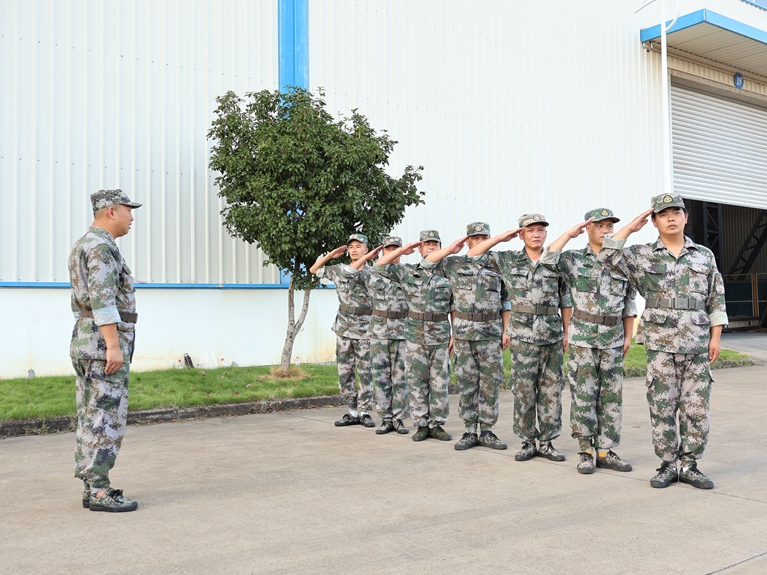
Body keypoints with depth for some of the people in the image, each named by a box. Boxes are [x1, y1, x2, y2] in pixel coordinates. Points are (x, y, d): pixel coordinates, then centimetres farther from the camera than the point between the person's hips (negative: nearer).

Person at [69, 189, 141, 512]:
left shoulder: (82, 246, 20)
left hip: (84, 344, 10)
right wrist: (114, 346, -25)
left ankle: (91, 487, 15)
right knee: (106, 420, -7)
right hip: (105, 344, -10)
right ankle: (99, 492, -3)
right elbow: (102, 299, -23)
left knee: (91, 419, 11)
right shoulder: (101, 246, -14)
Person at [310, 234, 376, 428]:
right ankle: (353, 413, 15)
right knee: (345, 373, 5)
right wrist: (330, 255, 5)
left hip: (365, 331, -3)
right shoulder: (338, 270, 7)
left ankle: (365, 413, 10)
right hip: (344, 330, 3)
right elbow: (314, 270, 17)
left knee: (365, 373, 0)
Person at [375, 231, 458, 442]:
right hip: (415, 335, 0)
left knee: (439, 382, 3)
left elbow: (454, 308, 7)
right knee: (417, 381, 2)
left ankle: (437, 425, 11)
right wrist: (403, 250, -2)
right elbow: (380, 266, -1)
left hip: (441, 336, 0)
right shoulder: (408, 272, 5)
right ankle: (421, 425, 11)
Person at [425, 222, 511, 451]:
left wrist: (506, 330, 1)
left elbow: (506, 302, 10)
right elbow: (429, 259, 4)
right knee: (466, 384, 3)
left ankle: (487, 432, 10)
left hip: (491, 333, 0)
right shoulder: (456, 265, 7)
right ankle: (470, 432, 11)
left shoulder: (498, 266, 8)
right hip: (463, 333, 0)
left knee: (490, 384, 1)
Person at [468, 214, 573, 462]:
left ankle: (546, 442, 13)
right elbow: (473, 254, 6)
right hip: (523, 337, -1)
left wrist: (566, 332, 8)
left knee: (551, 390, 4)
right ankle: (528, 442, 11)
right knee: (523, 390, 0)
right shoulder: (508, 260, 5)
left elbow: (566, 300, 11)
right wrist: (501, 237, 0)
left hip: (552, 336, 2)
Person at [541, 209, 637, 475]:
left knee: (612, 396, 5)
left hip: (613, 340, 3)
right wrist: (570, 233, -12)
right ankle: (585, 452, 10)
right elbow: (548, 260, -20)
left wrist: (628, 336, 9)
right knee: (583, 395, 0)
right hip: (583, 338, -3)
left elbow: (629, 303, 14)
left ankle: (606, 451, 14)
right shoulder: (575, 260, 1)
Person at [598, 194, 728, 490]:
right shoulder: (643, 256, 3)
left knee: (696, 408, 4)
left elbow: (716, 300, 11)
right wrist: (631, 228, -5)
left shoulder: (705, 256, 10)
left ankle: (689, 466, 15)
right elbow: (608, 255, -13)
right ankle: (668, 465, 13)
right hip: (661, 344, -2)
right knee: (662, 407, 2)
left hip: (697, 344, 2)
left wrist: (715, 337, 4)